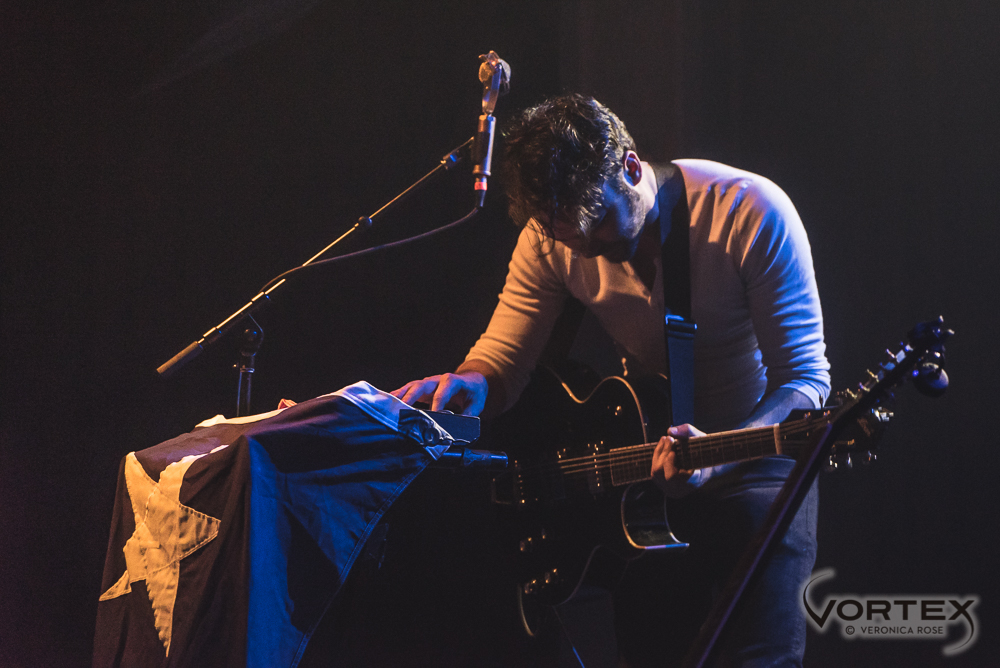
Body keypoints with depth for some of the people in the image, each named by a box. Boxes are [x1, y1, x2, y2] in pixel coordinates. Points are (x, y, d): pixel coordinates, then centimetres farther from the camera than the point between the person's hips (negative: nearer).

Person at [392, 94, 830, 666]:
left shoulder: (750, 213, -22)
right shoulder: (551, 235, -9)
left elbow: (805, 381, -22)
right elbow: (502, 361, -2)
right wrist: (472, 384, -28)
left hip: (754, 453, -4)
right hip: (644, 447, 4)